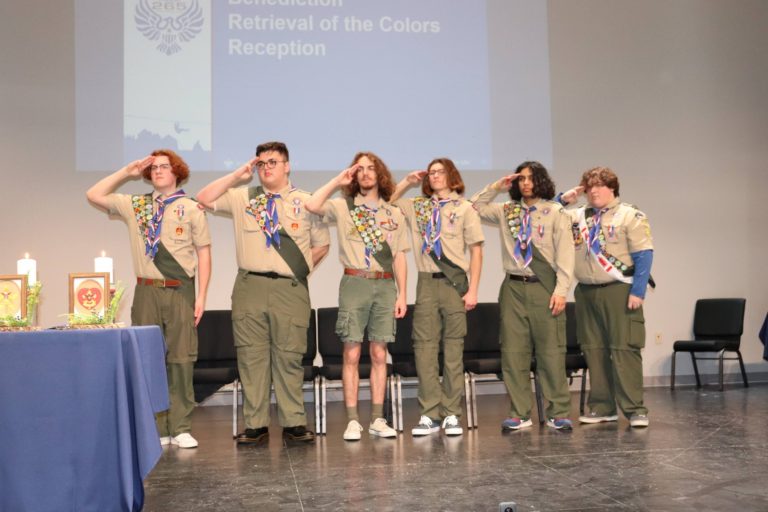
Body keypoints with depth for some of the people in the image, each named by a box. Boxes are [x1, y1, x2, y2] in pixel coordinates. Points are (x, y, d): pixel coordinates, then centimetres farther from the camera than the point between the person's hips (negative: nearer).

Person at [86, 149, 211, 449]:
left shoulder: (192, 208, 3)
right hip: (147, 290, 3)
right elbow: (94, 196, 14)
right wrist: (127, 173, 10)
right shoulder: (135, 206, 11)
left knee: (180, 360, -1)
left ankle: (180, 429, 6)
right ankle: (155, 429, 13)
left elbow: (203, 253, 1)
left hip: (180, 291, -2)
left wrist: (201, 296, -5)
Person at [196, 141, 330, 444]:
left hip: (291, 289, -1)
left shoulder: (305, 202, 9)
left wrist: (301, 269, 5)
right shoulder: (243, 198, 11)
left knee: (289, 356, 2)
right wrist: (238, 176, 3)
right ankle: (256, 425, 10)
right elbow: (204, 199, 5)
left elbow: (322, 245, 15)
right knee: (251, 355, 2)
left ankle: (293, 423, 10)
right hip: (250, 286, 1)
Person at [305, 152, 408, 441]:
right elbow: (312, 206, -12)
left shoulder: (394, 214, 14)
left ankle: (378, 419, 10)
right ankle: (352, 421, 2)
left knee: (379, 354, 4)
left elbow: (399, 257, 13)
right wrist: (338, 181, -1)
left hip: (385, 285, 2)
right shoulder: (343, 207, 7)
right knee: (352, 354, -2)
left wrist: (402, 294, 6)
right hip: (355, 283, -2)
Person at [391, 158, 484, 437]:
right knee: (424, 346, -1)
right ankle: (429, 414, 4)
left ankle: (451, 415, 7)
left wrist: (473, 289, -6)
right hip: (426, 282, 3)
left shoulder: (464, 208, 3)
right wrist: (407, 183, 9)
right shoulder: (417, 206, 13)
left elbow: (476, 250, 1)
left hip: (454, 282, -3)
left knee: (453, 347, 1)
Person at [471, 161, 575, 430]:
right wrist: (497, 186, 10)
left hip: (544, 288, -3)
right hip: (513, 287, 4)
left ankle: (558, 413, 6)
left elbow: (565, 255, -3)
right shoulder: (507, 211, 13)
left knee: (551, 352, -3)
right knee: (513, 353, 3)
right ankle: (519, 414, 11)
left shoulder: (556, 213, 2)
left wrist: (561, 290, -10)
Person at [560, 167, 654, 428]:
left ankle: (635, 409, 1)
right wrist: (562, 200, 3)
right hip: (586, 292, 5)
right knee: (594, 350, 8)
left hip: (618, 291, -5)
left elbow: (644, 255, -5)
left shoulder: (630, 216, 0)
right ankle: (602, 407, 17)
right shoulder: (577, 216, 14)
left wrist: (638, 291, -14)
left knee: (624, 350, -6)